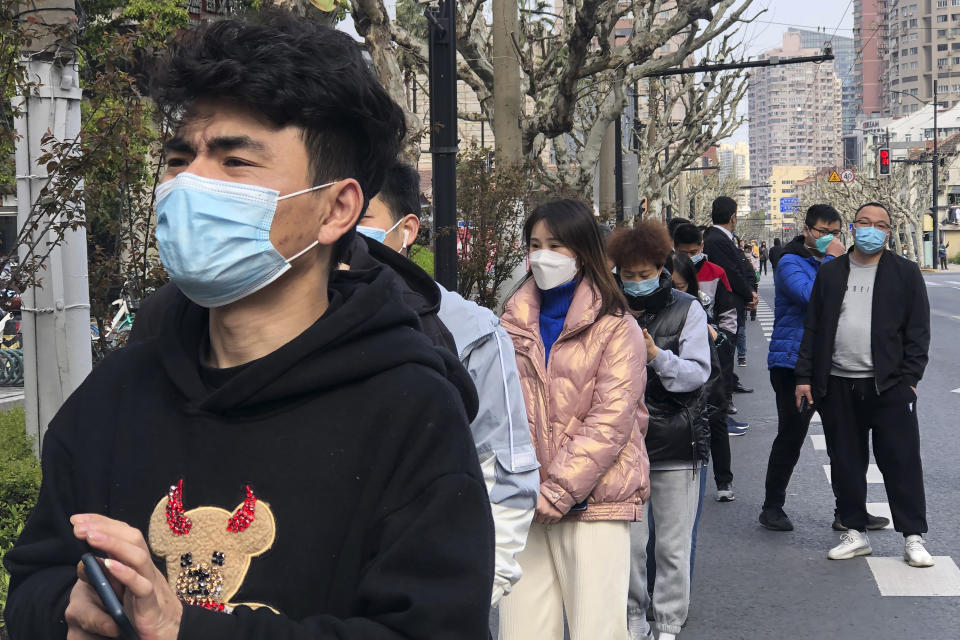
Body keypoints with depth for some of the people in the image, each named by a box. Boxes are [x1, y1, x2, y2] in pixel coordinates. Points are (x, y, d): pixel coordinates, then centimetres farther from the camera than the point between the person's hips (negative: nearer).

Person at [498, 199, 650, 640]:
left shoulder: (616, 328, 0)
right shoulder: (513, 324, 12)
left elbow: (611, 421, -9)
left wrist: (555, 494, -14)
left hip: (592, 502, -3)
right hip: (523, 505, 3)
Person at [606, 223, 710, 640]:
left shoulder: (687, 310, 2)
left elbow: (698, 373, -6)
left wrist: (657, 356, -22)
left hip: (675, 442, -1)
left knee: (673, 545, 5)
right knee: (628, 542, 3)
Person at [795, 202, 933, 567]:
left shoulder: (905, 273, 4)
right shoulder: (830, 273, 11)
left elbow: (918, 330, 1)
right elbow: (813, 328, 11)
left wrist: (909, 379, -6)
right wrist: (805, 377, 5)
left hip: (889, 386, -3)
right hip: (837, 386, 3)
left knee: (902, 461, -3)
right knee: (845, 463, 8)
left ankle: (913, 538, 6)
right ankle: (855, 533, 19)